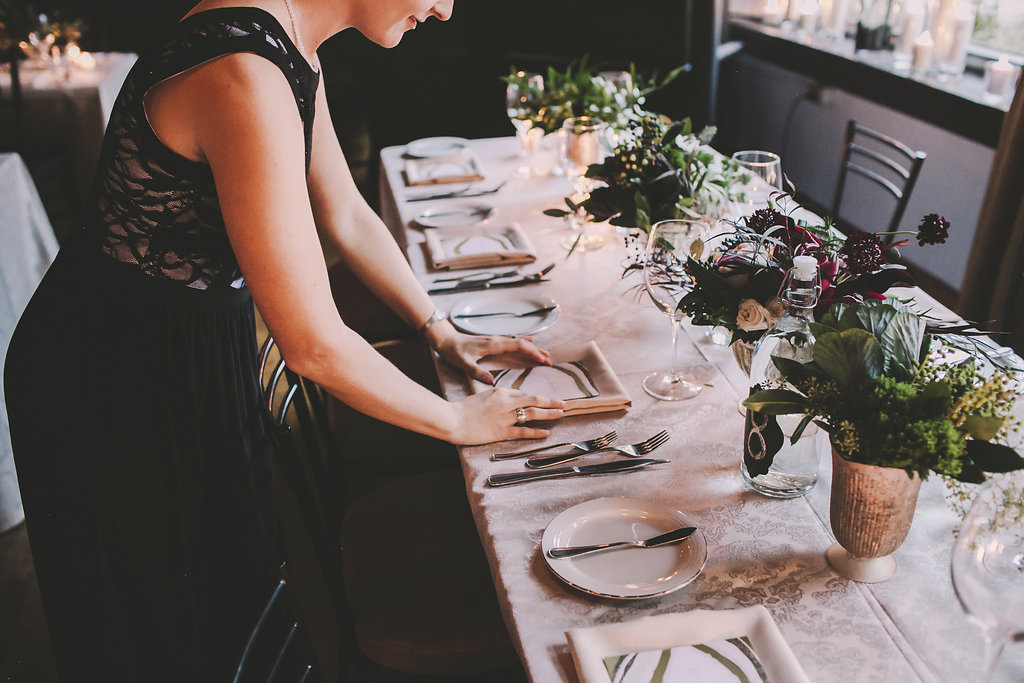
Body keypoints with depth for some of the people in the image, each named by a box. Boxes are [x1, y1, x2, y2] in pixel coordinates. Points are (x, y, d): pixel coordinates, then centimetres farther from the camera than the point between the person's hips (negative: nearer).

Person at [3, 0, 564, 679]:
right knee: (154, 628, 18)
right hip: (115, 377, -8)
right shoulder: (245, 79, -33)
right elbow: (314, 346, -30)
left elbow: (347, 216, 8)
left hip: (200, 340, 8)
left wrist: (442, 330, 9)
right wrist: (458, 421, -15)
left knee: (232, 577, 26)